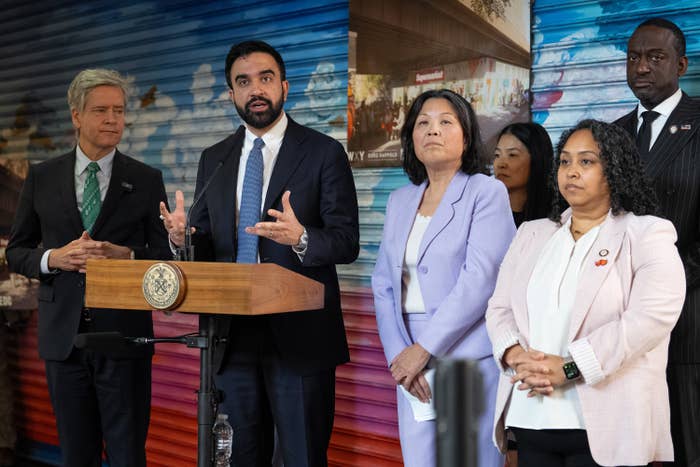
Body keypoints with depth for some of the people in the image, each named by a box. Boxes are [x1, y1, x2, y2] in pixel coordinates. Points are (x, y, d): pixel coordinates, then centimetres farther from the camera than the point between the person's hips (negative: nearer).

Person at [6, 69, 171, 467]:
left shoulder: (147, 180, 3)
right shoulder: (42, 178, 7)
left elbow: (164, 256, 3)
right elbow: (16, 252, 10)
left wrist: (126, 255, -17)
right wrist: (53, 258, -11)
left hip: (123, 334, -2)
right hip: (63, 333, 2)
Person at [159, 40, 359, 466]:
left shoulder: (324, 153, -2)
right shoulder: (214, 160, 11)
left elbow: (347, 242, -7)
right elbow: (207, 247, 14)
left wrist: (301, 238, -27)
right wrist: (183, 237, -9)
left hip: (299, 335, -4)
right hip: (233, 336, 5)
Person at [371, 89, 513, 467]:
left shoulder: (487, 193, -3)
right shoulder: (399, 201, 14)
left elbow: (479, 279, -13)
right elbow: (383, 284, 9)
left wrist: (423, 349, -14)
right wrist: (398, 354, -5)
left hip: (469, 360, -5)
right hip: (412, 364, 5)